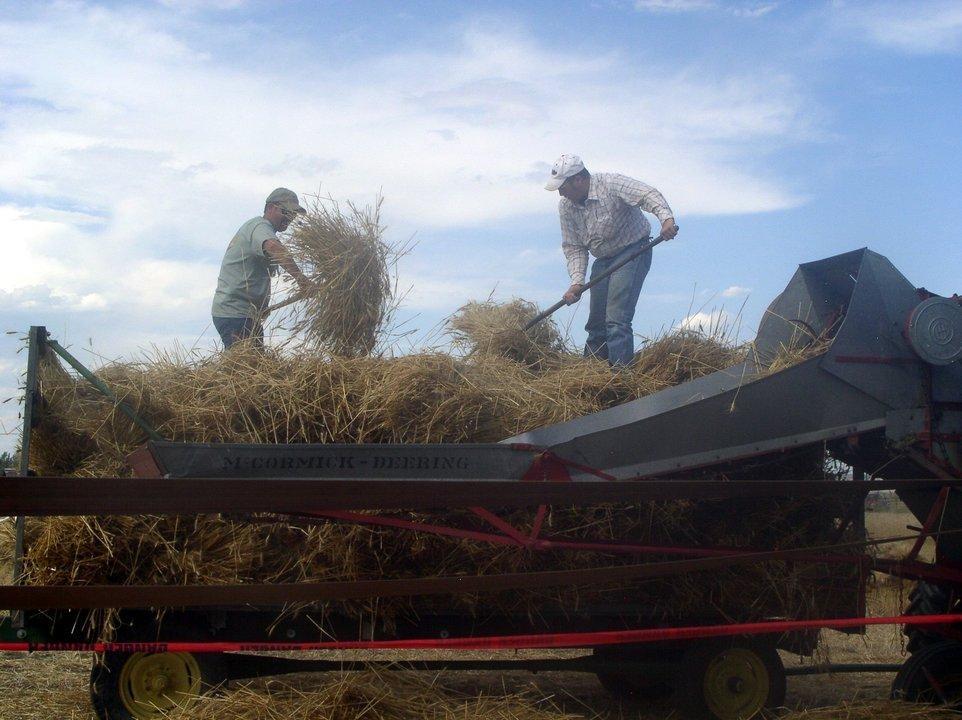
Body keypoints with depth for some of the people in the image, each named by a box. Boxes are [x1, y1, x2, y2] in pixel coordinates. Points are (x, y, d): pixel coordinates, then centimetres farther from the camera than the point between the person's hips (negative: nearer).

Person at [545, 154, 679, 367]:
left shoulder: (611, 184, -19)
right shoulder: (566, 206, 0)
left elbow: (648, 195, -30)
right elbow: (573, 247, 1)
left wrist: (667, 218, -49)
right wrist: (577, 282, -12)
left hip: (633, 251, -7)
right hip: (603, 260, 7)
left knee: (617, 319, -17)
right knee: (596, 320, 10)